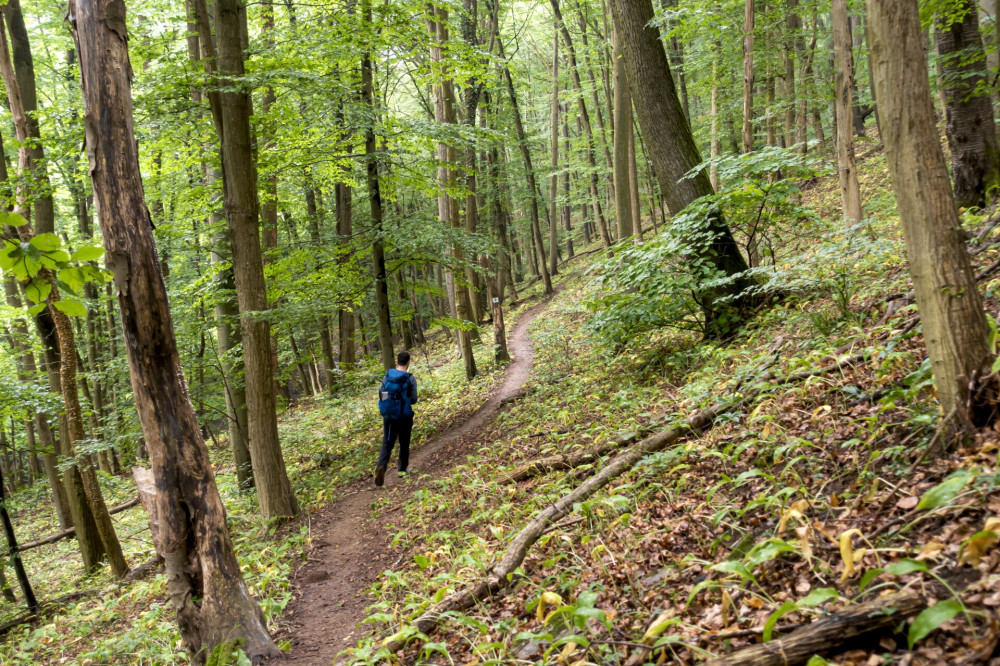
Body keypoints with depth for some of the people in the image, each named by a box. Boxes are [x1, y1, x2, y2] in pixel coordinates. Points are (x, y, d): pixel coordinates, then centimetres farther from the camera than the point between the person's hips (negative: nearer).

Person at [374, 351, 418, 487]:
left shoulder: (387, 376, -1)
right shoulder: (410, 379, -12)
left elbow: (381, 394, 4)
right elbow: (413, 400, -9)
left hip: (388, 416, 2)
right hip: (404, 417, -2)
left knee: (387, 443, 6)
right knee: (404, 443, 16)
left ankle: (381, 466, -18)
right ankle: (403, 469, 28)